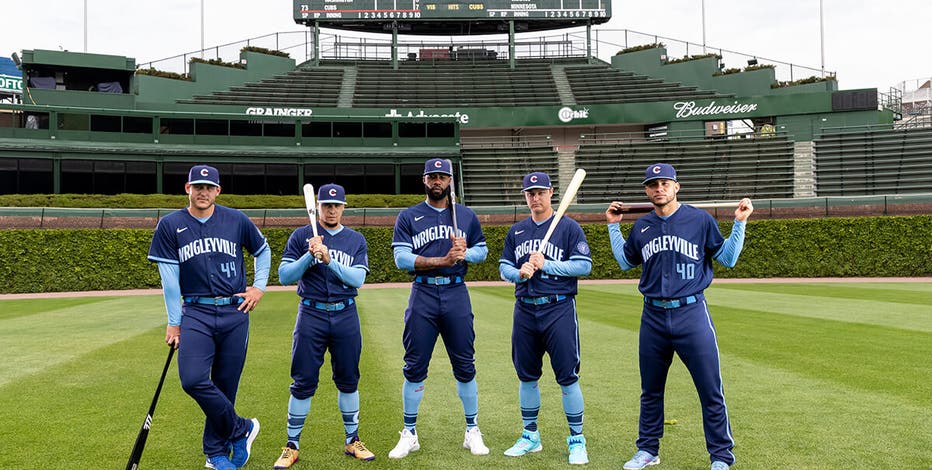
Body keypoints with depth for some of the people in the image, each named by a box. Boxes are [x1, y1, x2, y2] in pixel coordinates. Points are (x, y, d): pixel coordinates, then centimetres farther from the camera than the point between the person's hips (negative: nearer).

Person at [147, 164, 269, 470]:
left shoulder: (237, 221, 6)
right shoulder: (170, 225, 4)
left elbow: (262, 251, 21)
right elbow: (169, 278, 3)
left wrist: (259, 287, 8)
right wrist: (174, 322, 0)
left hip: (235, 312, 1)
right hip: (196, 314, -1)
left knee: (225, 385, 4)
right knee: (193, 379, -19)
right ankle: (241, 429, 2)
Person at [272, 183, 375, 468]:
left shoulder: (356, 240, 7)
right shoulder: (301, 237, 3)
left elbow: (358, 279, -6)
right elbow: (284, 277, -5)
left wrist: (329, 260, -20)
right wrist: (310, 255, -18)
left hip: (345, 316, 2)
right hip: (311, 315, -2)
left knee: (348, 380, 9)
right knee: (303, 382, 0)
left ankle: (352, 440, 23)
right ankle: (292, 446, 12)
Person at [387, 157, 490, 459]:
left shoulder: (467, 216, 12)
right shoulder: (408, 217, 5)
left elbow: (482, 250, 15)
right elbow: (401, 258, -6)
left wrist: (464, 253, -8)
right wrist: (443, 260, -17)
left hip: (456, 295, 1)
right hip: (422, 296, -1)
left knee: (465, 366, 4)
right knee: (415, 367, 2)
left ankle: (472, 432, 16)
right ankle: (409, 434, 13)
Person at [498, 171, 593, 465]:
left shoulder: (569, 227, -1)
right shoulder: (516, 231, 13)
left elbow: (584, 265, -9)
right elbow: (504, 267, 12)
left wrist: (545, 265, -14)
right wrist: (519, 273, -9)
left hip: (559, 310, -5)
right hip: (525, 311, 5)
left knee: (567, 377, -4)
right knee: (526, 376, 12)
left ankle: (577, 441, 8)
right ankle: (530, 437, 26)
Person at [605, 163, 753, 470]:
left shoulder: (700, 219, -1)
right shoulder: (641, 226, 10)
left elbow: (728, 259, 3)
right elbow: (626, 262, 23)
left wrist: (739, 223, -7)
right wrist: (613, 226, 19)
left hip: (691, 313, -4)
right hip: (653, 316, 4)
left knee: (711, 391, -2)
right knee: (650, 390, 14)